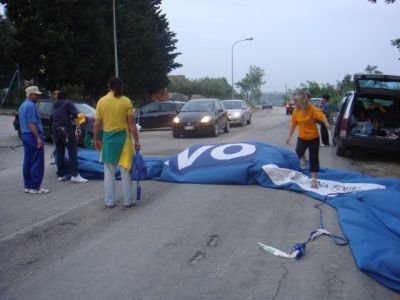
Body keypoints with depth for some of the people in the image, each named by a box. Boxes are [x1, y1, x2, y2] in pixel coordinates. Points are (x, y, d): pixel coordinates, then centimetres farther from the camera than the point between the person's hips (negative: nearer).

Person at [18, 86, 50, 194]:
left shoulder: (22, 106, 17)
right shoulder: (31, 105, -14)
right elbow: (32, 124, -20)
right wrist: (38, 138, -20)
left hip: (25, 135, 10)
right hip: (33, 136, -10)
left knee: (27, 162, 11)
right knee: (37, 163, -5)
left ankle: (28, 186, 15)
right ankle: (35, 187, -3)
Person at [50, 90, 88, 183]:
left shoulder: (54, 107, 25)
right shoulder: (68, 104, 7)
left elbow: (51, 120, 32)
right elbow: (75, 115, -10)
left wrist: (53, 134, 43)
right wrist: (78, 127, -16)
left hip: (55, 130, 6)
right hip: (66, 129, -6)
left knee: (59, 153, 12)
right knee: (72, 151, -7)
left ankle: (61, 175, 14)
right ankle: (75, 175, -13)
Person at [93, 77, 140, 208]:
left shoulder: (101, 101, -1)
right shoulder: (126, 101, -6)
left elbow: (96, 124, 0)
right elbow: (132, 124, -7)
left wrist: (96, 139, 13)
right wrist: (136, 140, 0)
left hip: (108, 138, 2)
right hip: (123, 137, -1)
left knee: (109, 171, 12)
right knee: (125, 171, 7)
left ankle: (109, 201, 15)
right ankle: (128, 201, 13)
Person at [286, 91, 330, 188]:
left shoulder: (312, 109, -18)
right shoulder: (296, 111, -7)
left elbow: (322, 116, -32)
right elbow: (293, 124, 3)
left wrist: (326, 123, -53)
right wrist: (290, 136, 8)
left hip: (314, 137, -2)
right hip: (302, 137, 2)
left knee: (314, 158, 2)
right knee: (299, 151, -19)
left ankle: (314, 179, 15)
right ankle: (302, 158, 19)